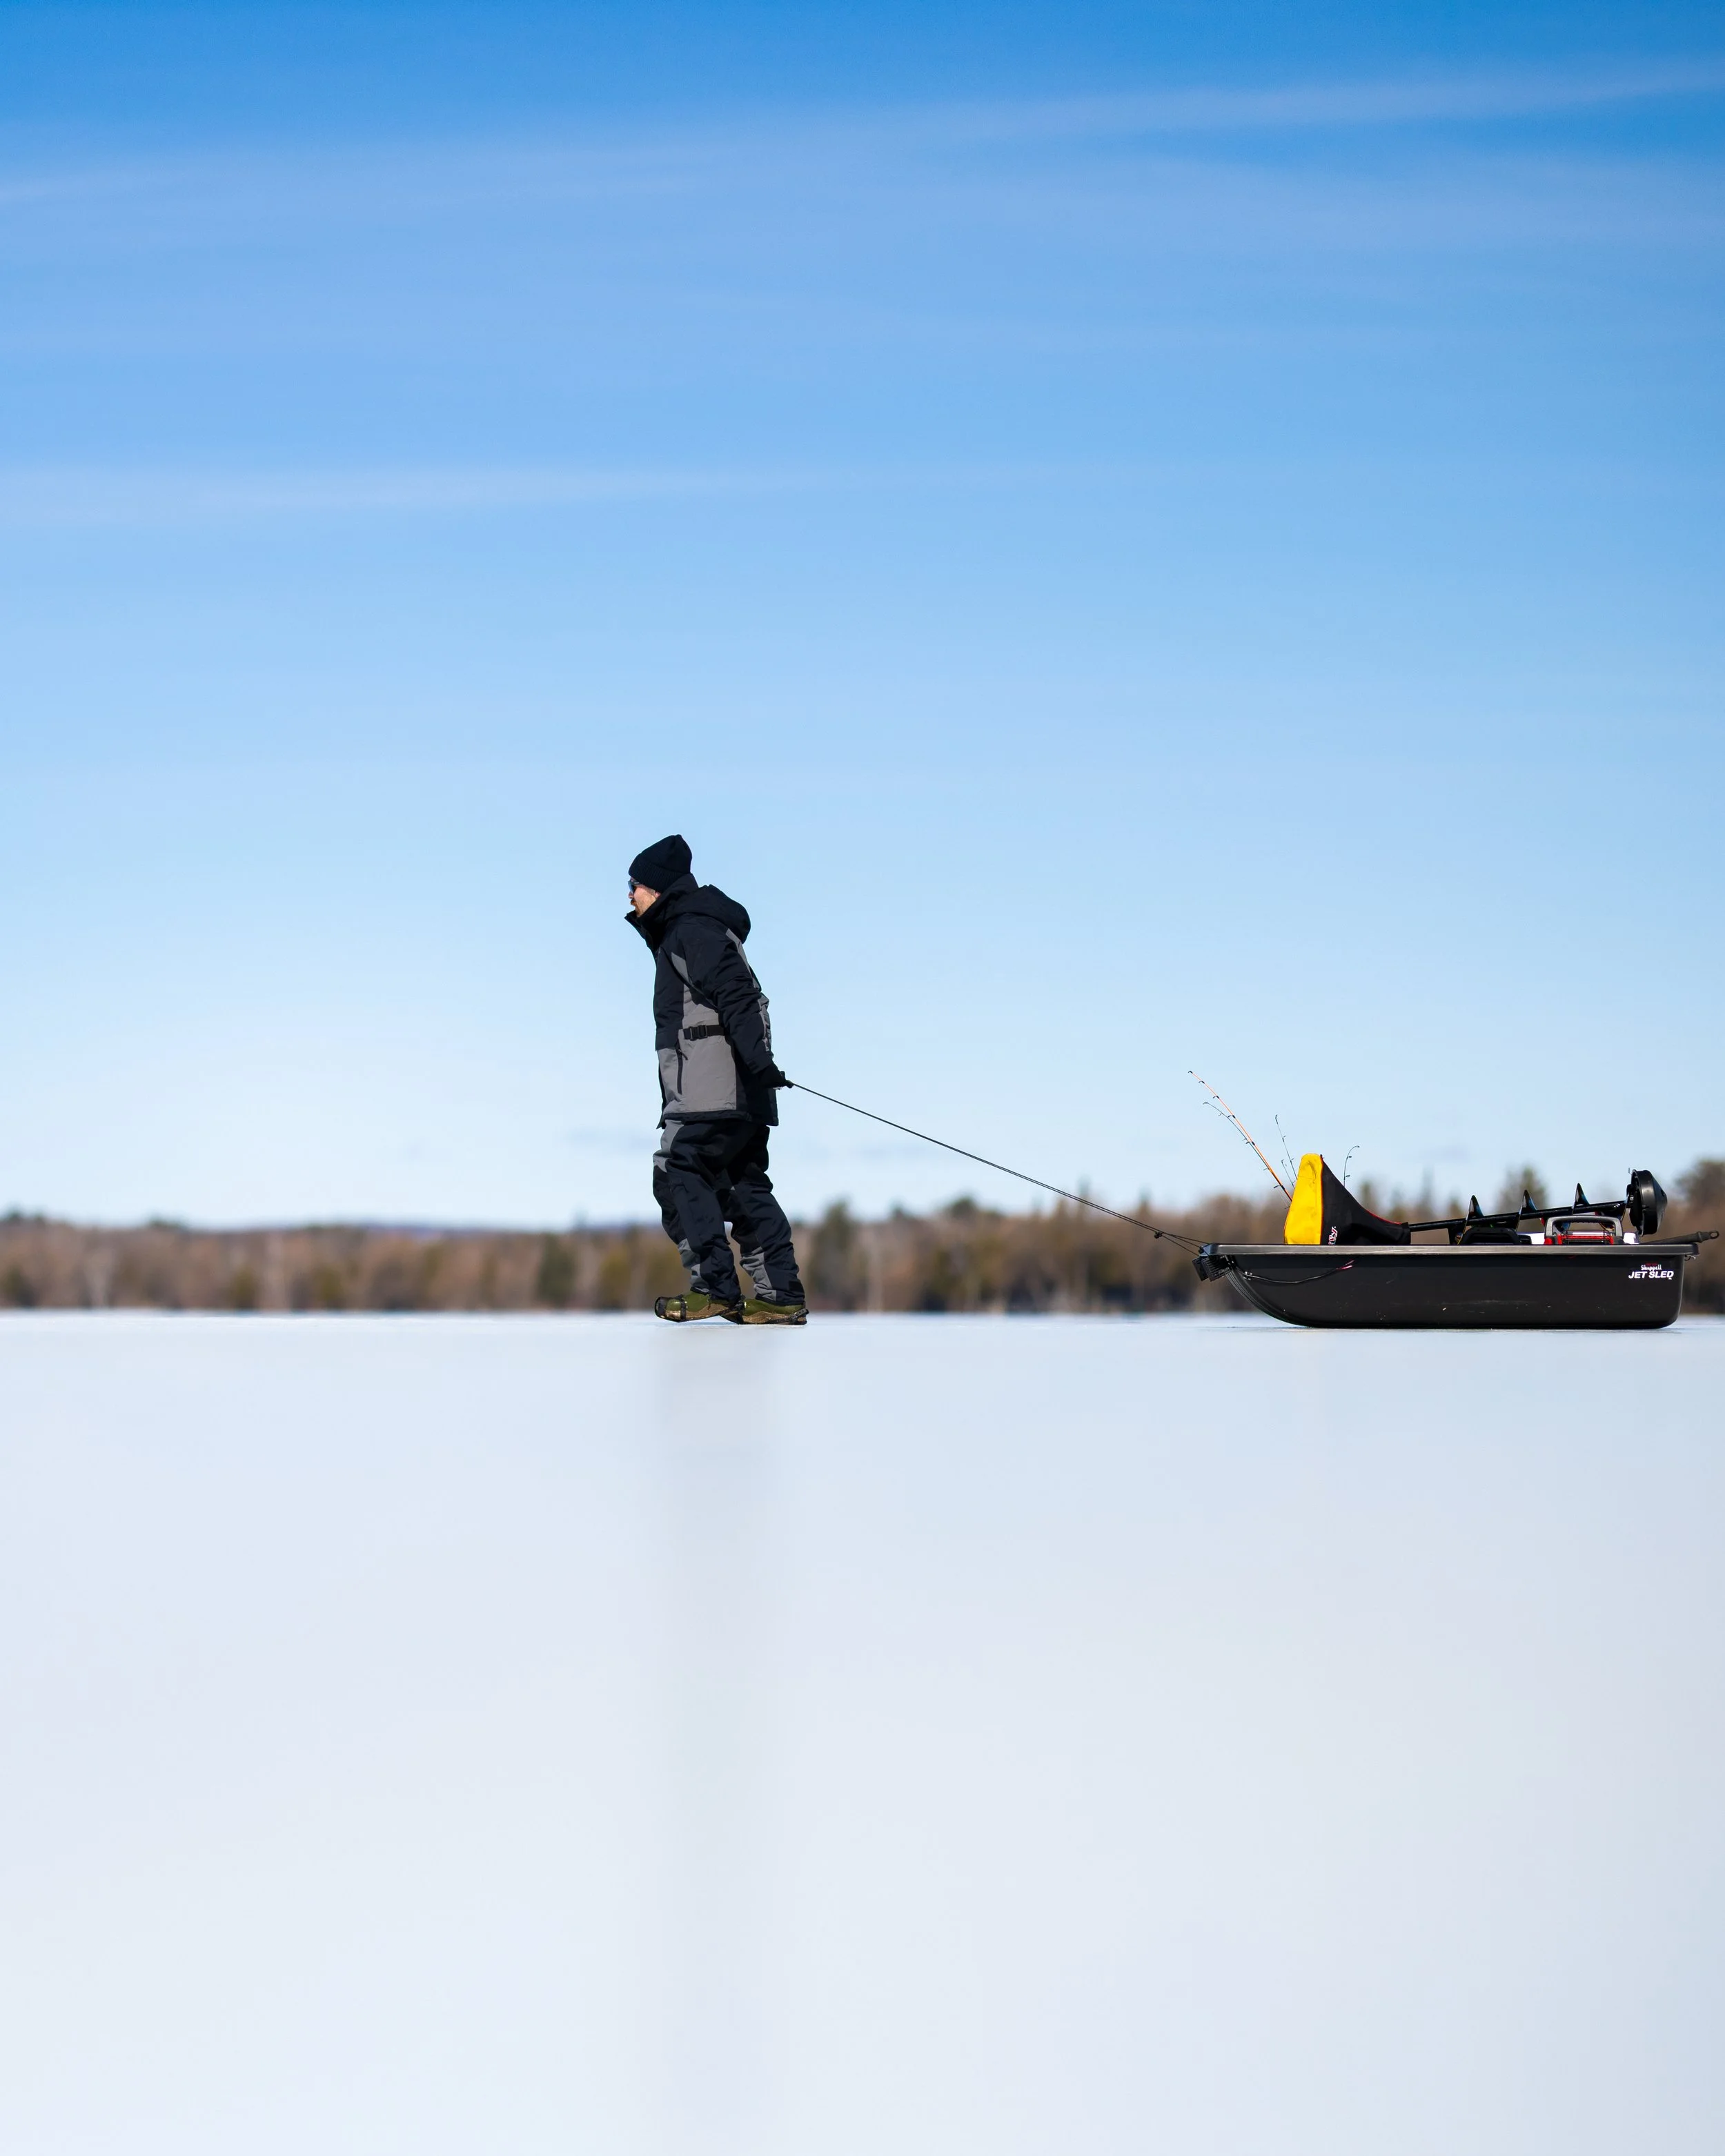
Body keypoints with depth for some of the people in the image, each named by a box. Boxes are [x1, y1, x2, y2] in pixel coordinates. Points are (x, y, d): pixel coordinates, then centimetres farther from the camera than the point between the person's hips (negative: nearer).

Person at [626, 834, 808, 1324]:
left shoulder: (693, 930, -7)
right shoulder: (680, 932, 25)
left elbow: (735, 995, -19)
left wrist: (756, 1058, -28)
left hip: (710, 1084, -11)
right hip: (738, 1090, 11)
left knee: (678, 1174, -11)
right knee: (744, 1184, 8)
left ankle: (715, 1288, -16)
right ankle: (781, 1297, 5)